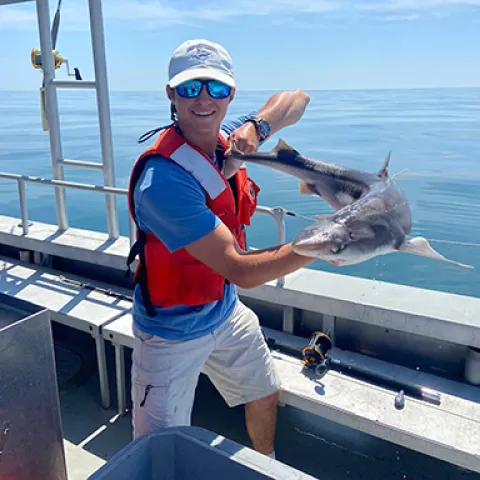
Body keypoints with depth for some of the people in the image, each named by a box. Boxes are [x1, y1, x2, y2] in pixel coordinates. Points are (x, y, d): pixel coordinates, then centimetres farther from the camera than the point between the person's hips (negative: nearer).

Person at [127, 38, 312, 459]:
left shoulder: (226, 138, -8)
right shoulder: (163, 180, -32)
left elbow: (297, 98, 2)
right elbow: (242, 271, -32)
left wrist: (257, 126, -18)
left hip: (226, 311, 8)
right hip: (174, 332, -7)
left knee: (265, 393, 26)